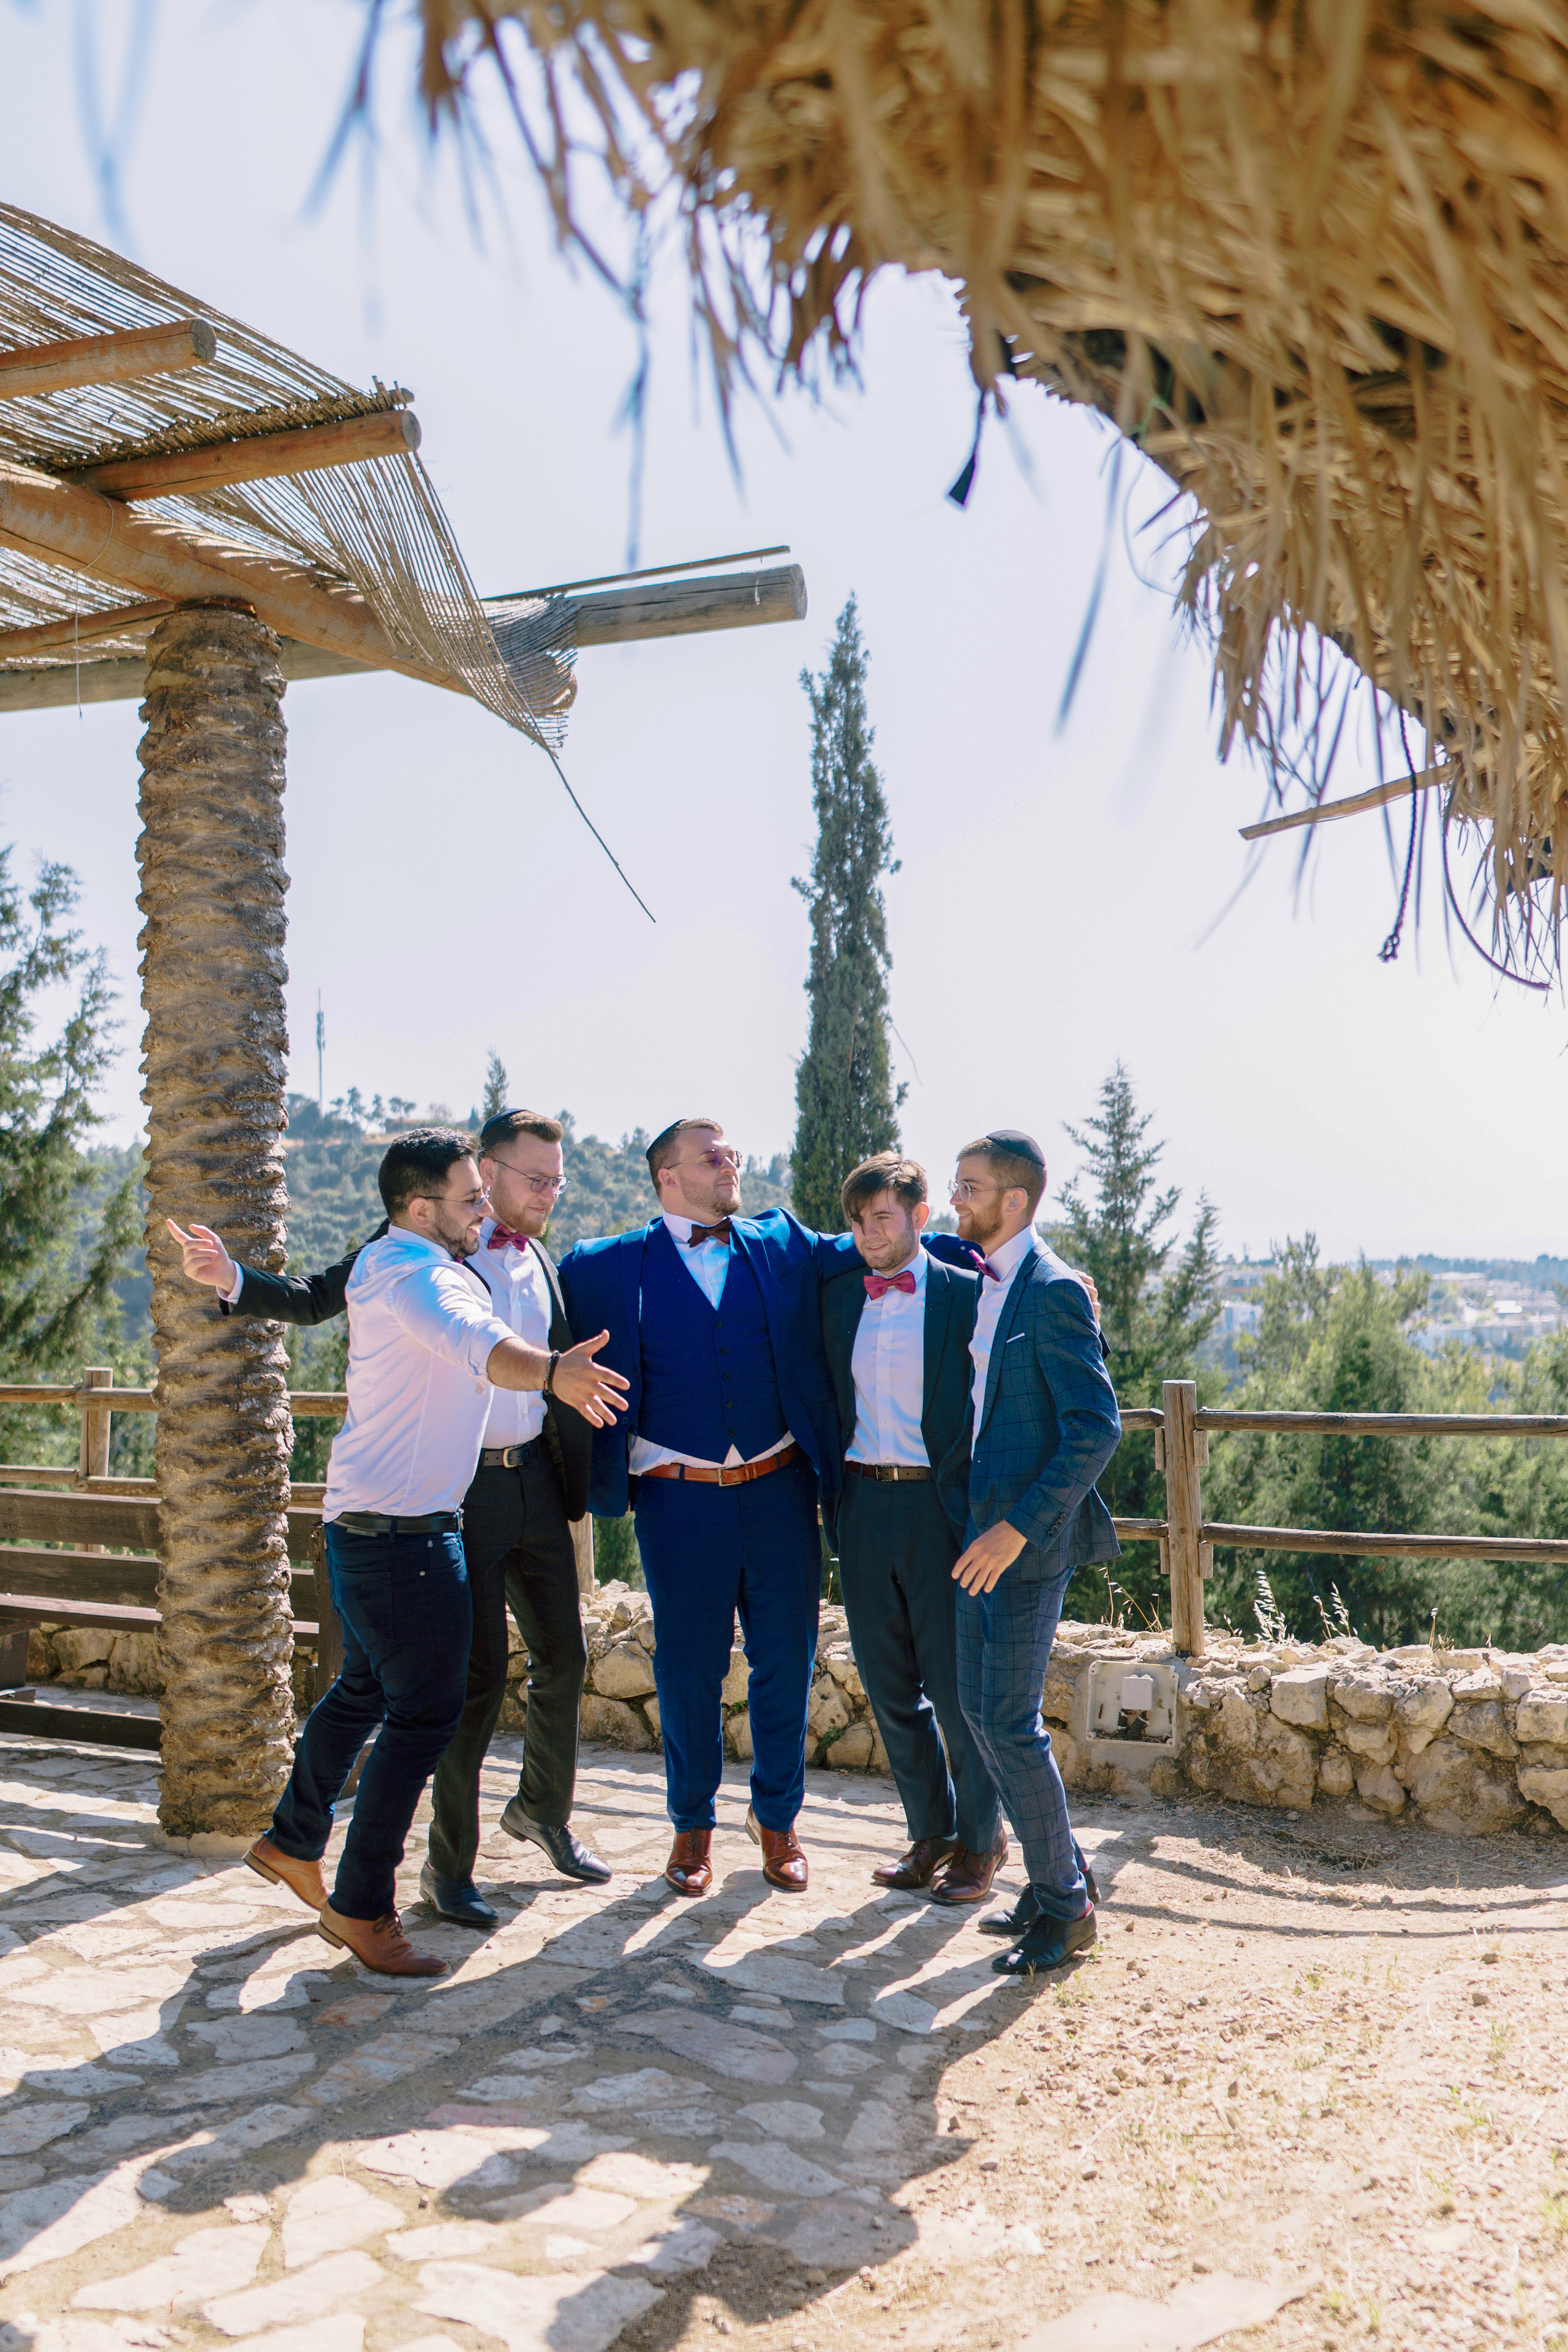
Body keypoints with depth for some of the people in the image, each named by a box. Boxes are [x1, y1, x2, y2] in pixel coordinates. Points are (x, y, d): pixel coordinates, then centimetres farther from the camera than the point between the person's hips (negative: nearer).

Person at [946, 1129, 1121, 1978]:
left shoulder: (1053, 1291, -15)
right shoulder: (983, 1284, 12)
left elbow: (1096, 1428, -20)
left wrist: (1018, 1529, -22)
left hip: (1029, 1541, -9)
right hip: (981, 1528, 9)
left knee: (1010, 1723, -5)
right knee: (979, 1709, 13)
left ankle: (1063, 1907, 12)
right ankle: (1060, 1876, 27)